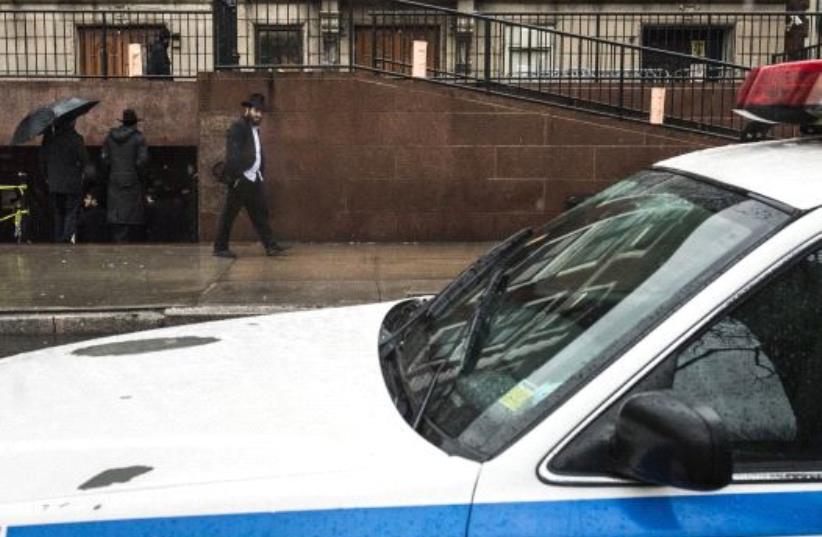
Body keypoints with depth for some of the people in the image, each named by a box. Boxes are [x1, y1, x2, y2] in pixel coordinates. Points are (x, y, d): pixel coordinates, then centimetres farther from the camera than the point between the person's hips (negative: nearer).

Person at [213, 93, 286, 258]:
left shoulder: (255, 129, 18)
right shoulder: (237, 127, -9)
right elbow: (232, 154, -16)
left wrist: (260, 173, 12)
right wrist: (235, 176, -21)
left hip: (254, 179, 9)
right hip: (240, 179, -9)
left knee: (260, 213, 6)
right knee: (229, 214, -1)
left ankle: (270, 245, 6)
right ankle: (220, 248, 6)